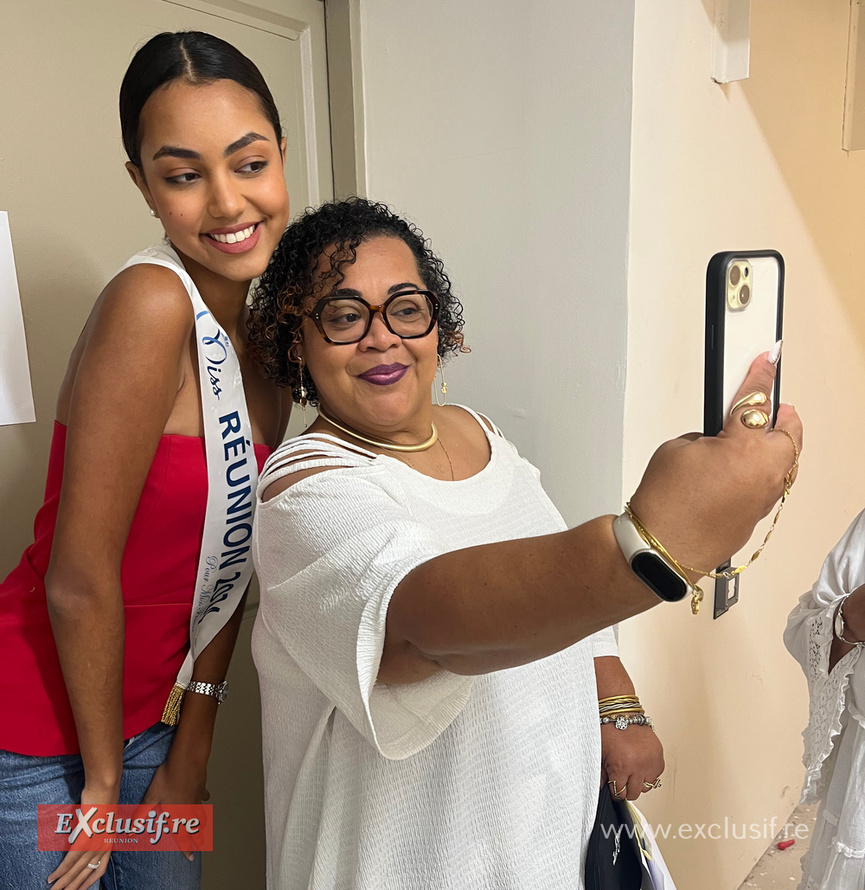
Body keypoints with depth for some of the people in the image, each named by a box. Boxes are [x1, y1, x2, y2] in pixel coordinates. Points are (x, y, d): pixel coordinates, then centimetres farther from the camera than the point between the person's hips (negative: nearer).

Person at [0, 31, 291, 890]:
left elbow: (231, 551, 1)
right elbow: (78, 580, -22)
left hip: (148, 716, 6)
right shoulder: (152, 303, -24)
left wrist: (191, 750, 4)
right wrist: (103, 776, -8)